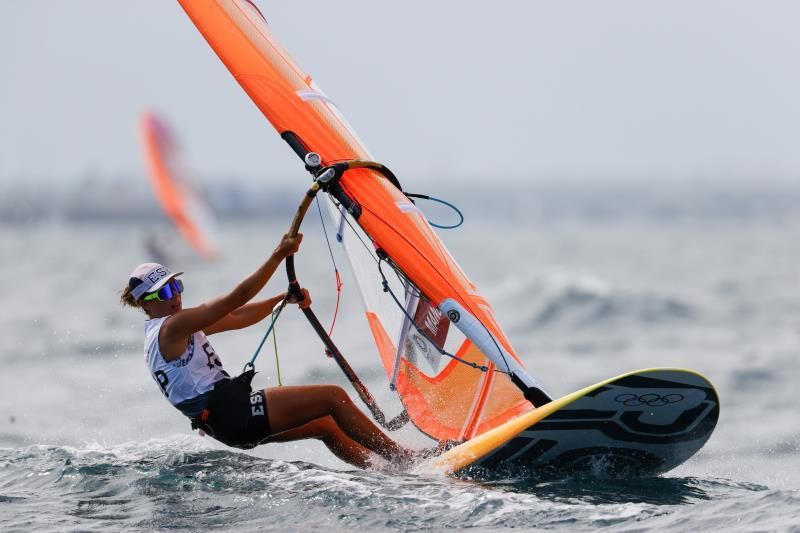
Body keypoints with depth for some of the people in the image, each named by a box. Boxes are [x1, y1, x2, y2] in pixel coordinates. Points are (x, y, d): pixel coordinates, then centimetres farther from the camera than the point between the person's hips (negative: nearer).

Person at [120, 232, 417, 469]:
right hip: (230, 414, -10)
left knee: (326, 425, 16)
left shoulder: (181, 328, 18)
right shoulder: (171, 327, -13)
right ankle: (403, 459, -2)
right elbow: (236, 299, -18)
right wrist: (279, 255, -17)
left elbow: (238, 317, 19)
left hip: (228, 420, 10)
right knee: (334, 397, -7)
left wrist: (284, 297, 8)